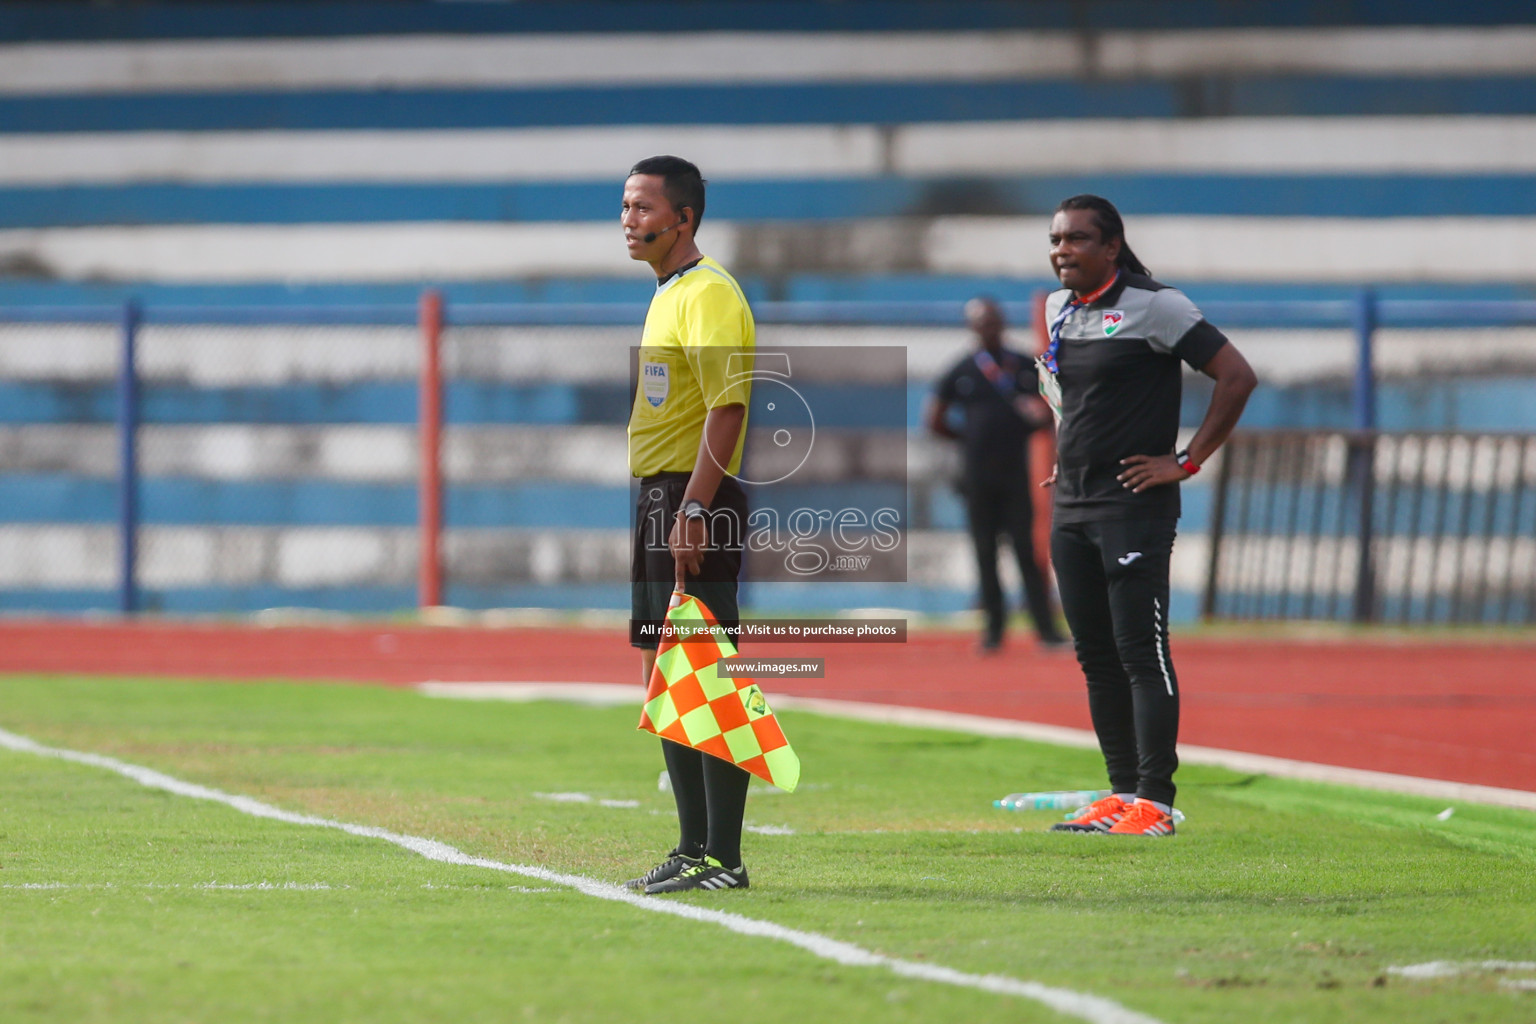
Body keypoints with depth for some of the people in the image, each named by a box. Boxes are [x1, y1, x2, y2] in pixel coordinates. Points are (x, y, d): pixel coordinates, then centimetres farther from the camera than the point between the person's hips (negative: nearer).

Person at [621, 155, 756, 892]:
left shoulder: (709, 294, -12)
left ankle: (722, 859, -9)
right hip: (657, 500, 10)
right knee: (665, 682, 12)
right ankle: (693, 850, 18)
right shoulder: (666, 295, 18)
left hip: (696, 501, -10)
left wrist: (692, 511, -26)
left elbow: (726, 407, -20)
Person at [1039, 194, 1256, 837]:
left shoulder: (1152, 307, -10)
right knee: (1095, 657, 9)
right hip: (1071, 511, 8)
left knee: (1142, 655, -9)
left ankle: (1154, 803, -9)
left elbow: (1237, 376, -12)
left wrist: (1187, 463, -13)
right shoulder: (1058, 309, 12)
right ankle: (1122, 793, 16)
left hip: (1136, 510, -8)